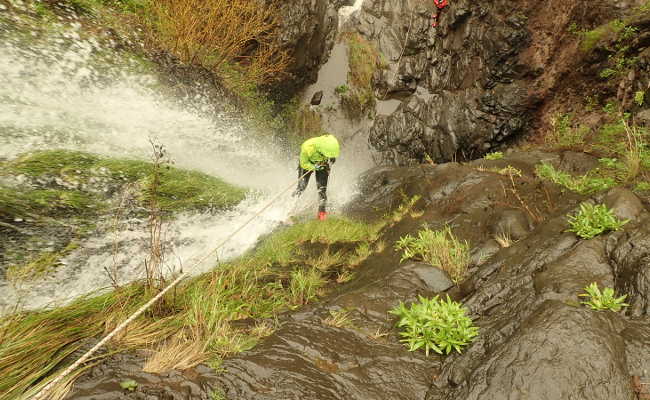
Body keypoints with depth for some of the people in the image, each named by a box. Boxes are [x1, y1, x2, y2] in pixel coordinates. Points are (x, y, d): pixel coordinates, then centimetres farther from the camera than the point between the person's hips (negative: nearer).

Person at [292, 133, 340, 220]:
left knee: (322, 188, -9)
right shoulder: (307, 147, -41)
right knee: (301, 187, -8)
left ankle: (322, 211, 4)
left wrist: (331, 159, -19)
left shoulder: (333, 142, -31)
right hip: (307, 162, -2)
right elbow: (304, 163, -23)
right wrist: (314, 167, -37)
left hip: (323, 163, 2)